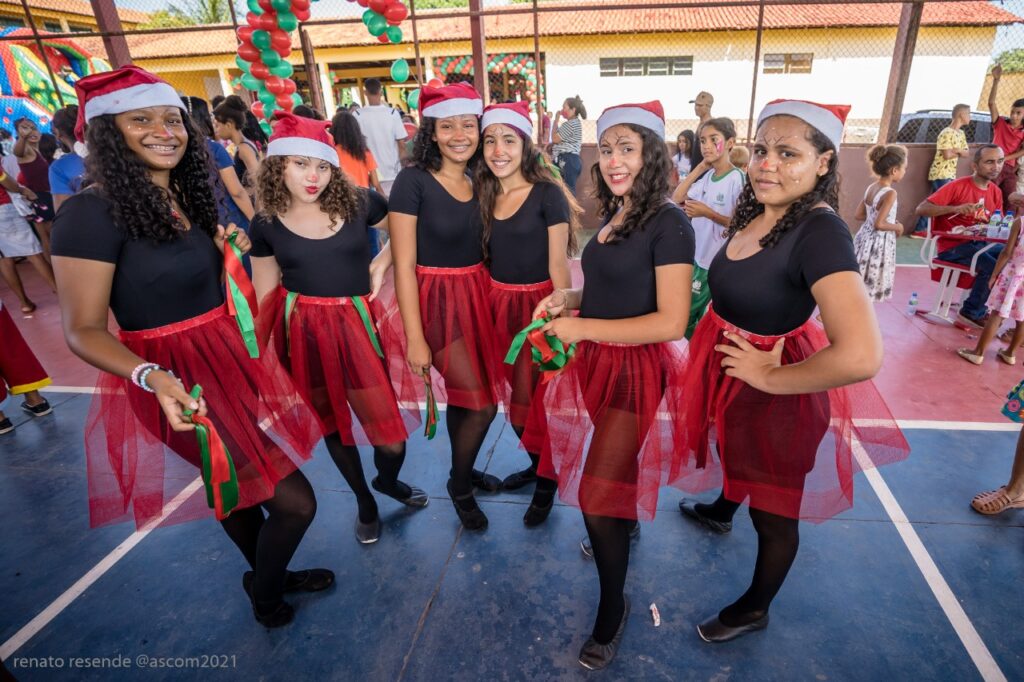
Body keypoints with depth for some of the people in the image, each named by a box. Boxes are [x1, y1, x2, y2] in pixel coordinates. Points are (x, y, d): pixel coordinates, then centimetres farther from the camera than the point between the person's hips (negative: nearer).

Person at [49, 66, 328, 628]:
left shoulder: (184, 197, 6)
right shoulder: (91, 213, -18)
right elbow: (83, 330, -18)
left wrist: (231, 252, -2)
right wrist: (153, 376, -35)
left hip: (227, 360, 8)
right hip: (178, 381, -7)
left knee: (235, 487, 25)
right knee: (294, 500, -2)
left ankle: (268, 575, 49)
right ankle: (266, 597, 29)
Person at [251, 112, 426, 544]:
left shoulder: (359, 204, -6)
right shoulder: (266, 224, -2)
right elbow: (266, 298, 5)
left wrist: (382, 264, -6)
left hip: (358, 324, -1)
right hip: (303, 331, 1)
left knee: (387, 421, 1)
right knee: (329, 419, 15)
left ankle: (388, 480, 38)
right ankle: (364, 501, 40)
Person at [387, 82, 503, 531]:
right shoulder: (413, 181, -12)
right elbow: (404, 265, -14)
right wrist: (415, 338, -16)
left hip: (477, 296, 5)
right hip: (437, 301, -5)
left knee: (464, 395, 17)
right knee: (481, 404, -2)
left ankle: (464, 472, 41)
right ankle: (460, 487, 26)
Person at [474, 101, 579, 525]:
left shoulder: (547, 193, -12)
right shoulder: (484, 192, 6)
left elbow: (558, 264, -13)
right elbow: (484, 254, 11)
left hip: (537, 303, -6)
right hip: (499, 303, 6)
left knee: (534, 395, 1)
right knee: (515, 390, 16)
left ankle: (547, 481, 25)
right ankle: (537, 463, 39)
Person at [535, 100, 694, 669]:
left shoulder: (668, 223, -16)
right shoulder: (615, 216, 8)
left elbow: (671, 322, -21)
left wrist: (582, 328, -20)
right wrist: (570, 298, 3)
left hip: (635, 370, -7)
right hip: (597, 363, 7)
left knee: (598, 500, -1)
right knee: (607, 485, 19)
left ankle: (613, 608, 24)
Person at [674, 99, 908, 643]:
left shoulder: (820, 232, -30)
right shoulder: (753, 212, -6)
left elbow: (861, 356, -40)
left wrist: (770, 376, -27)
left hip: (772, 385, -7)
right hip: (731, 368, 8)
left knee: (773, 507, 16)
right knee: (734, 450, 35)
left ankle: (754, 608, 43)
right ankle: (723, 509, 68)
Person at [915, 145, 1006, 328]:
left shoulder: (996, 192, 10)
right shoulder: (958, 186, -10)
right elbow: (921, 209, -18)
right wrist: (955, 208, -29)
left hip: (980, 244, 7)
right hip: (953, 247, -7)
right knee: (992, 268, -26)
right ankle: (971, 314, -4)